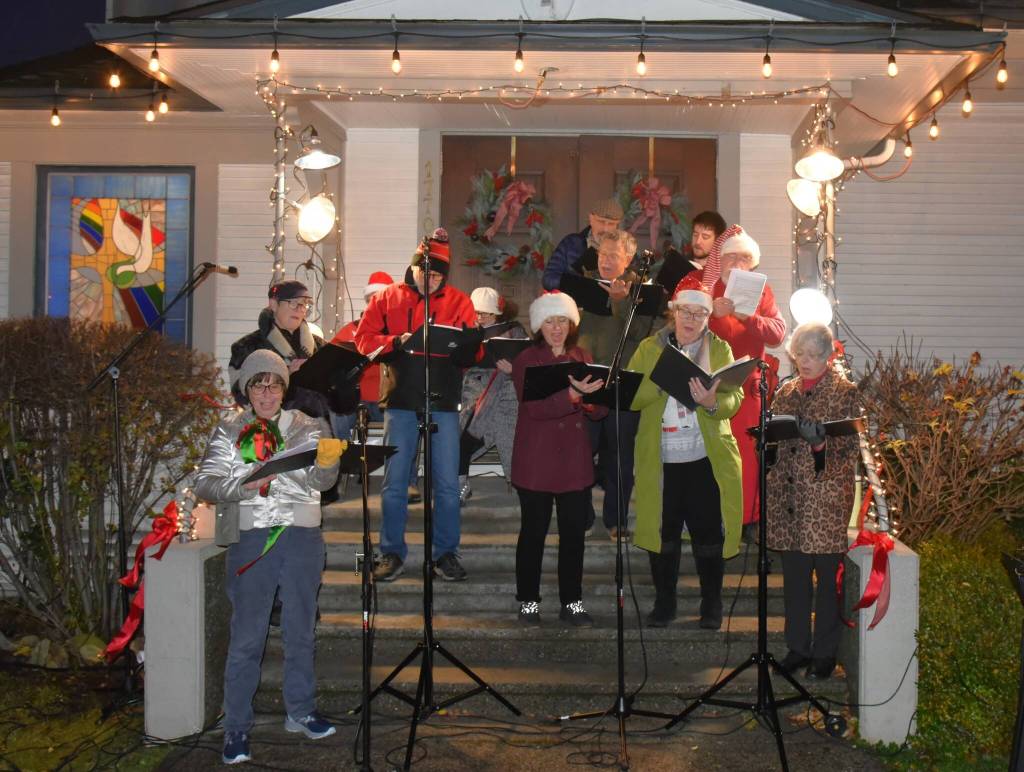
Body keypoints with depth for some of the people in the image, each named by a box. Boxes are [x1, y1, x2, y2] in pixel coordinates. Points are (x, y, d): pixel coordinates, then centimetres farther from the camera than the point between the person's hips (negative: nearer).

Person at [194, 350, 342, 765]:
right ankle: (236, 728, 11)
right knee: (246, 637, 0)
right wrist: (244, 485, -20)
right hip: (251, 538, -2)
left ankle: (300, 712, 29)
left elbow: (320, 481, -5)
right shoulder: (230, 431, 6)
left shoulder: (307, 427, 8)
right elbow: (205, 484, -2)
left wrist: (327, 461, -28)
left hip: (302, 538, 2)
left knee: (300, 630, 13)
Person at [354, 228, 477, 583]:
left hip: (444, 405, 0)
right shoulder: (387, 298, 8)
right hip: (401, 403, 0)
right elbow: (364, 339, 1)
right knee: (394, 483, 4)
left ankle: (446, 553, 16)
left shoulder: (459, 302, 7)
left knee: (447, 484, 3)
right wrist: (397, 342, -16)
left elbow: (471, 352, 0)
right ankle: (392, 553, 17)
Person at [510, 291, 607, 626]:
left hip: (575, 461, 4)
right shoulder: (525, 361, -3)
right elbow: (534, 407, -18)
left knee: (574, 532, 6)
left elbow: (598, 411, 9)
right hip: (536, 462, -4)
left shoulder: (583, 359, 11)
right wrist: (573, 394, -31)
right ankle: (528, 601, 17)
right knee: (533, 532, 4)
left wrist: (592, 400, -14)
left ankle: (572, 602, 18)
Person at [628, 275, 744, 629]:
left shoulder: (720, 349, 7)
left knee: (708, 534, 3)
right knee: (663, 533, 5)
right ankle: (664, 603, 21)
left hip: (707, 457, 0)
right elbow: (631, 397, -2)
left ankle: (711, 606, 19)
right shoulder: (649, 348, 8)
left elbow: (734, 398, -5)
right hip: (660, 459, 1)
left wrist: (712, 403, -26)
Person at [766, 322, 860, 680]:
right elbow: (774, 440, 18)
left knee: (826, 576, 2)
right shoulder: (786, 392, 14)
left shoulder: (844, 392, -1)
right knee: (794, 576, 10)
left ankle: (825, 652, 14)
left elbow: (851, 447, -7)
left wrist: (821, 443, -25)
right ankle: (798, 647, 21)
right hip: (789, 496, 5)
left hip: (827, 500, -5)